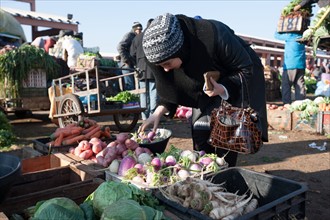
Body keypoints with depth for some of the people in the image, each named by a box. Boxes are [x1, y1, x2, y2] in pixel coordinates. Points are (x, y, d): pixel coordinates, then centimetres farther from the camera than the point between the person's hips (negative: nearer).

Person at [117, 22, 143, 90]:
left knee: (133, 86, 9)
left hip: (132, 65, 9)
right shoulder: (129, 35, -4)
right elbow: (119, 47, -17)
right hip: (127, 65, -9)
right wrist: (126, 60, -17)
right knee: (130, 86, -13)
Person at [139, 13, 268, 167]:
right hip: (206, 90, 5)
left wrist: (223, 89, -38)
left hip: (237, 84, -5)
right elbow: (172, 89, -5)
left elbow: (246, 68, -22)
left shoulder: (214, 37, -37)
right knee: (200, 137, 0)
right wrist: (159, 112, -19)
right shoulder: (167, 50, -19)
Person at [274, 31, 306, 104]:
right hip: (301, 65, 6)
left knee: (286, 85, -2)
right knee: (300, 86, 5)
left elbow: (276, 35, 8)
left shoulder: (289, 36, -4)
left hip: (290, 65, -6)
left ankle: (287, 104, -6)